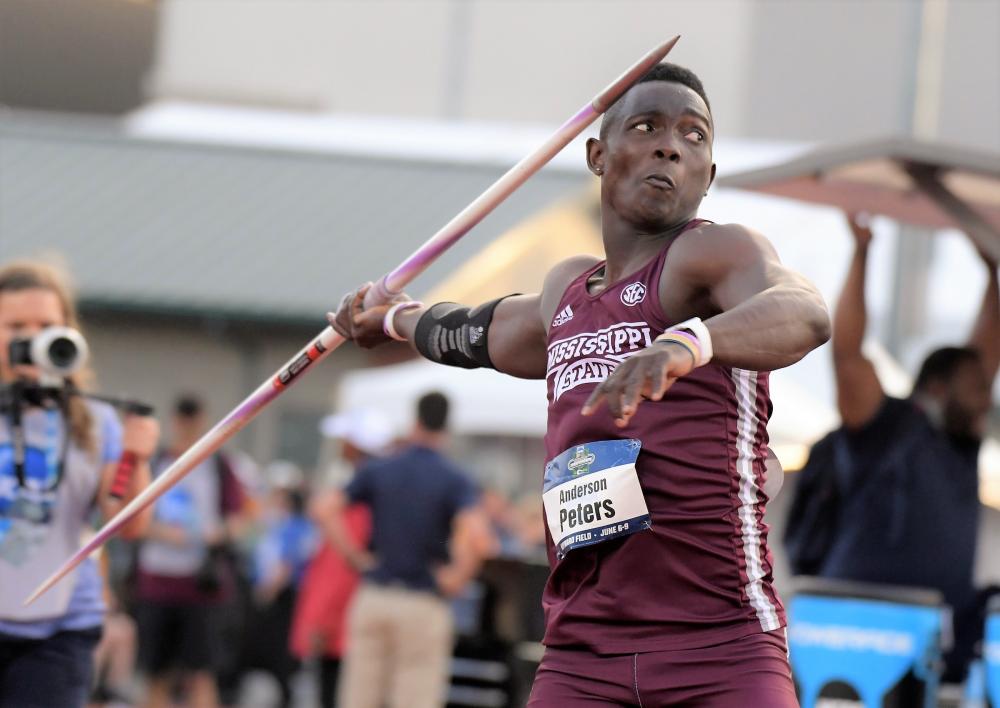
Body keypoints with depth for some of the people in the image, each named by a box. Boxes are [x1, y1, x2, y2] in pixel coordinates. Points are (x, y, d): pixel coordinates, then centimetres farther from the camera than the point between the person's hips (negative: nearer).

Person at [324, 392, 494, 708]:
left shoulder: (376, 470, 4)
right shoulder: (454, 480, -6)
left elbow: (329, 511, -1)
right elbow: (478, 539, -21)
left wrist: (357, 558, 3)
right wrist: (457, 578, -6)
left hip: (373, 596, 3)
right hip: (424, 604, -3)